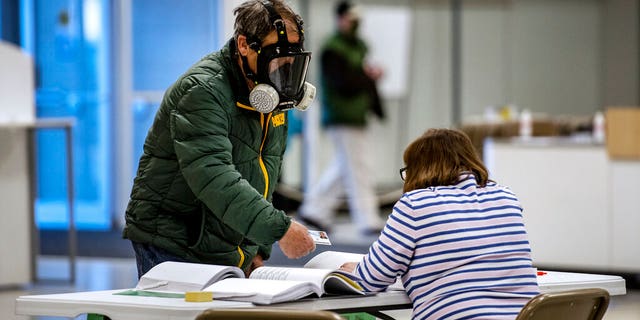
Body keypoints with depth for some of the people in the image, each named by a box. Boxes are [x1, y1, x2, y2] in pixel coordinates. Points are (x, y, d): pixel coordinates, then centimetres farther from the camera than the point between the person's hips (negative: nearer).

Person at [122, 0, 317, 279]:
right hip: (173, 249, -7)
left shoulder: (271, 96, 7)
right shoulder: (203, 90, -20)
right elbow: (214, 177, -32)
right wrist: (279, 229, -38)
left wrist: (258, 250, 10)